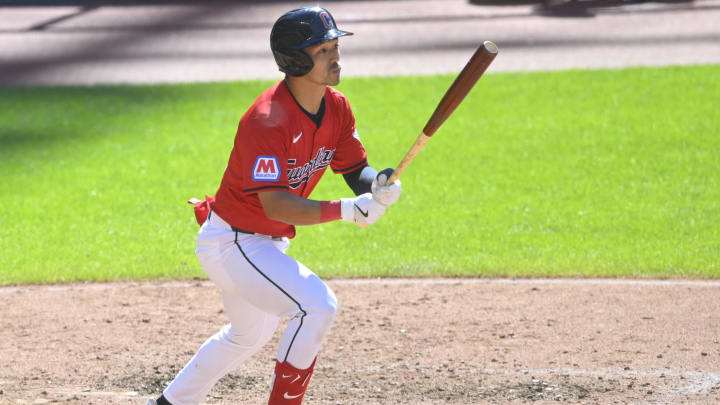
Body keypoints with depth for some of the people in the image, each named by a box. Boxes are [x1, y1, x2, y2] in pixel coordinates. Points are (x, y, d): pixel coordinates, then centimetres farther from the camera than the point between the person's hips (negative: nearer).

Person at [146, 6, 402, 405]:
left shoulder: (336, 108, -3)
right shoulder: (267, 121, -30)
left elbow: (357, 170, 1)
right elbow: (275, 204, -36)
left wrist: (378, 184, -24)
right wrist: (346, 209, -44)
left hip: (266, 243, 10)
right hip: (231, 242, -10)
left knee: (251, 332, 29)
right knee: (317, 305, -24)